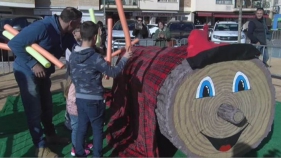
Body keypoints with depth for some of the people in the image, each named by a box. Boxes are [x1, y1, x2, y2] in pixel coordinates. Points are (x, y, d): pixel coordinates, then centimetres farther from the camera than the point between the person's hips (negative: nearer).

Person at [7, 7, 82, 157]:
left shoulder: (66, 35, -4)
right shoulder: (42, 27, -29)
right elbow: (14, 44, -28)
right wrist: (33, 64, -29)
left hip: (43, 73, 8)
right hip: (27, 72, -8)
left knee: (47, 106, 20)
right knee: (34, 110, -1)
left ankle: (50, 135, 40)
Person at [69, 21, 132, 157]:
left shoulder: (73, 55, -1)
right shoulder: (95, 58, -21)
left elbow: (72, 75, 9)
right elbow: (113, 72, -16)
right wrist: (124, 58, -5)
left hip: (79, 98, 6)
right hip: (94, 100, -6)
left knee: (81, 127, 18)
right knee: (97, 129, 10)